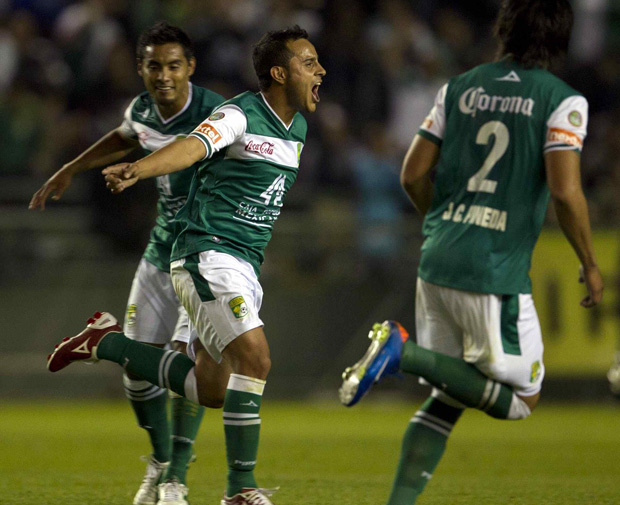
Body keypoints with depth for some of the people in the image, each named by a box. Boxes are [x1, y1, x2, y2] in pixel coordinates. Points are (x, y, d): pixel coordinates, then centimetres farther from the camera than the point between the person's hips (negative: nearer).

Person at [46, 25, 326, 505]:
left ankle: (107, 343, 27)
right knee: (255, 358, -21)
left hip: (244, 266, 9)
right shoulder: (240, 115, -14)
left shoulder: (297, 128, 12)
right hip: (207, 254, -9)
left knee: (211, 388, 11)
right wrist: (136, 169, -52)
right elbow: (193, 145, -33)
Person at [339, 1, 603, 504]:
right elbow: (565, 192, -15)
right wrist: (590, 265, -1)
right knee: (521, 398, 6)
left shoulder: (459, 88, 10)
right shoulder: (562, 101, -6)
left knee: (448, 397, 16)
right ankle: (407, 351, -13)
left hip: (436, 262, 6)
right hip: (496, 275, -6)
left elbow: (413, 174, 9)